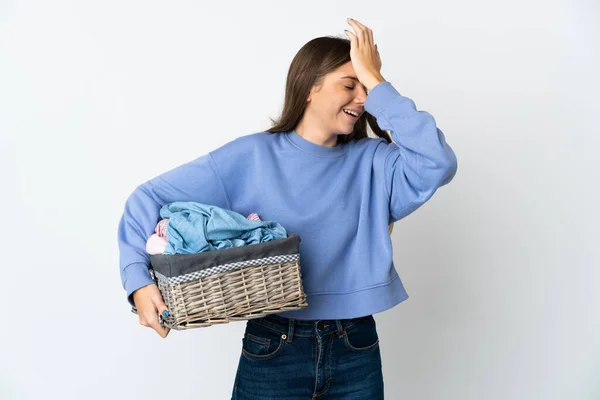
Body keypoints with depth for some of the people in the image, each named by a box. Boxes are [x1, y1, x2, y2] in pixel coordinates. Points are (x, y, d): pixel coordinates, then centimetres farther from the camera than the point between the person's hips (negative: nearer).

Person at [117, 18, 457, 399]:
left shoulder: (372, 162, -1)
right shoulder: (250, 158, -6)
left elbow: (439, 164, -20)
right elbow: (150, 197, -5)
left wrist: (375, 82, -15)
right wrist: (138, 279, -19)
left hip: (357, 353, 2)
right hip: (272, 350, -2)